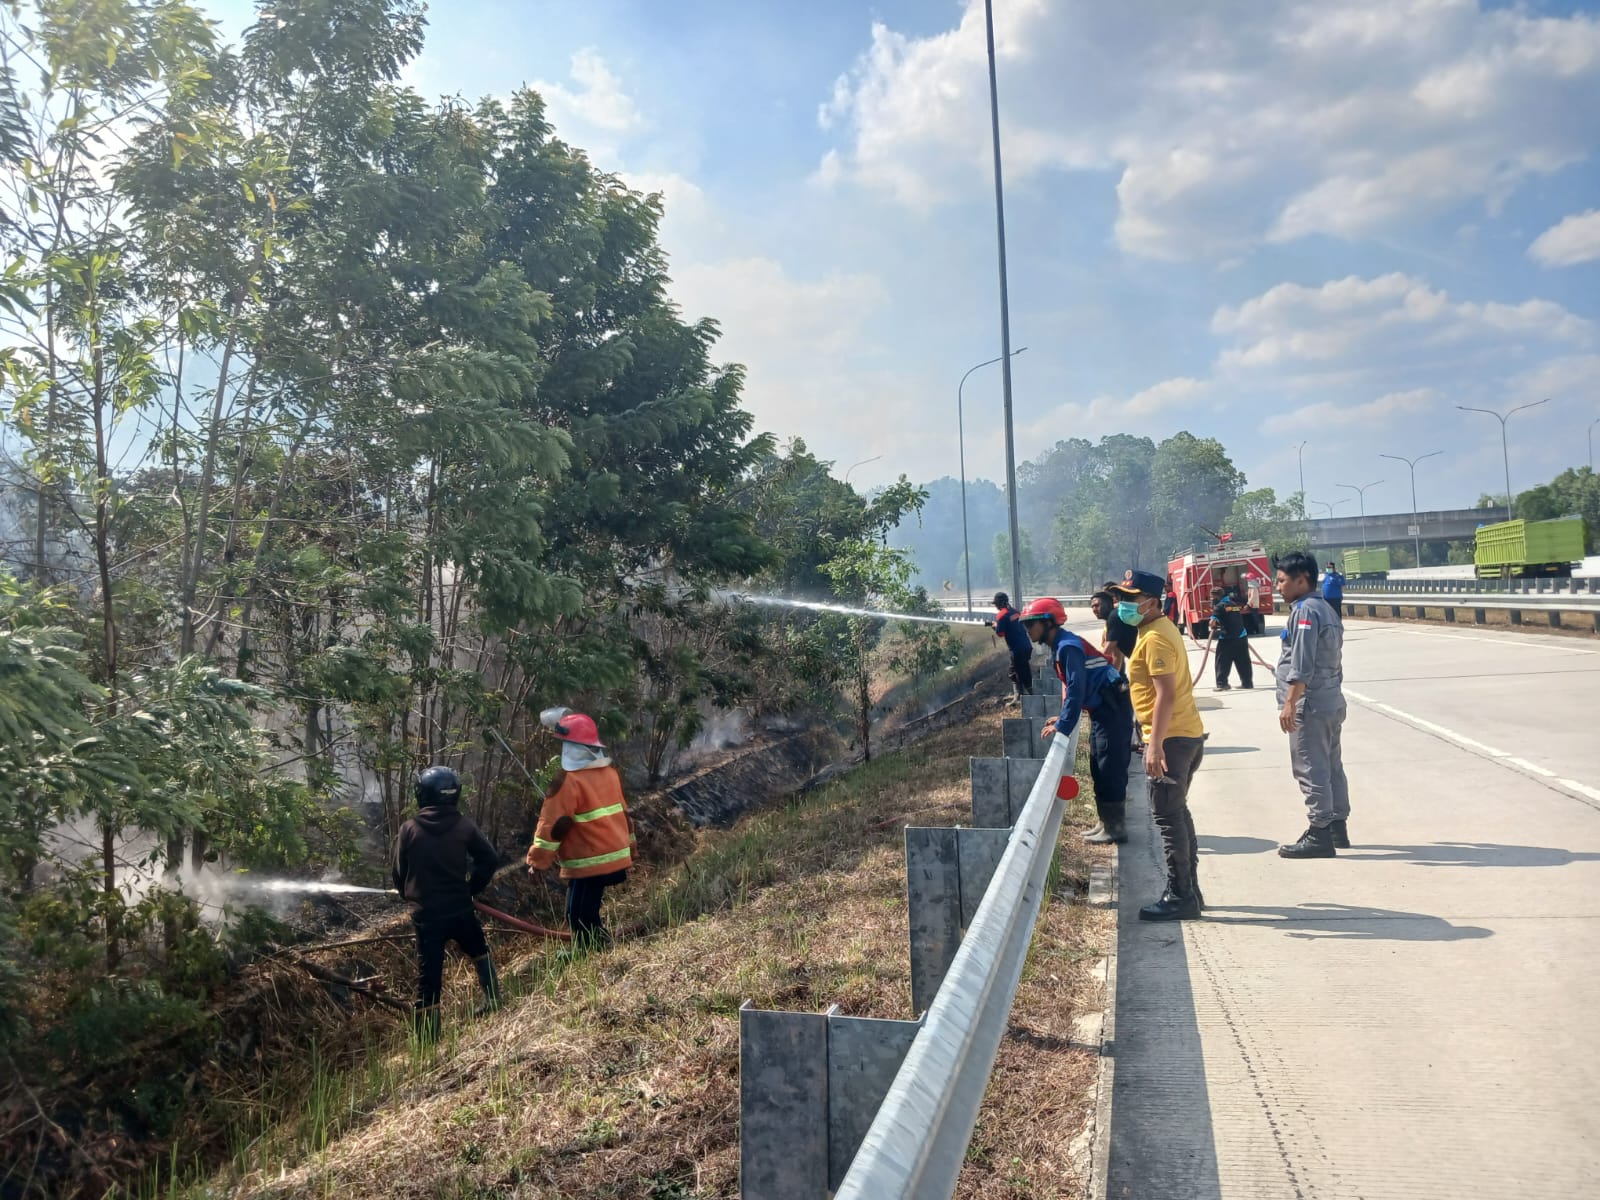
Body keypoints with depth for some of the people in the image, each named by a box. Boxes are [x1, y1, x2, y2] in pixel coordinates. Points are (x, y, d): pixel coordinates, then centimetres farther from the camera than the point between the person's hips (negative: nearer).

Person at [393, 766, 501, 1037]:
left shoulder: (409, 830, -6)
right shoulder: (464, 825, -5)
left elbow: (399, 875, 2)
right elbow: (490, 860, -4)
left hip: (425, 914, 0)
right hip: (459, 910, 1)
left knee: (428, 975, 6)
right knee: (479, 951, 29)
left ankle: (427, 1035, 9)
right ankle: (493, 998, 31)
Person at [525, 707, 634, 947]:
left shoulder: (570, 781, -17)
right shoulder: (610, 772, 8)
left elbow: (554, 823, -15)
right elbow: (622, 812, 16)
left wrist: (537, 859, -6)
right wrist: (629, 846, 26)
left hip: (589, 863, -8)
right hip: (616, 857, 9)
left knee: (580, 918, 2)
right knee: (588, 914, 21)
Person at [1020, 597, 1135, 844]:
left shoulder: (1067, 646, -19)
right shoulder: (1058, 646, 11)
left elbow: (1076, 689, -24)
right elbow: (1069, 685, 18)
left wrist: (1063, 726, -20)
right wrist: (1062, 717, 11)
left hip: (1112, 709, -10)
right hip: (1102, 710, 10)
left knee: (1110, 770, -4)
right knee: (1099, 769, 15)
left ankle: (1114, 828, 3)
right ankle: (1107, 822, 24)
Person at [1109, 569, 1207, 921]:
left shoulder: (1154, 638, -16)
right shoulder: (1163, 628, 16)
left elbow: (1166, 694, -23)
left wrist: (1155, 744, -26)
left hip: (1170, 739, -11)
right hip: (1188, 734, 11)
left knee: (1167, 817, -4)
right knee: (1178, 814, 17)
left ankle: (1180, 898, 2)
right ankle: (1188, 891, 25)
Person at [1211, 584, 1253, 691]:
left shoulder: (1220, 606, -7)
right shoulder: (1236, 604, 13)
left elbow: (1213, 623, -17)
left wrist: (1215, 626, 6)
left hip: (1226, 639, -6)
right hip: (1241, 637, 6)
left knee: (1222, 662, 1)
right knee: (1244, 662, 14)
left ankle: (1222, 684, -3)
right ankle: (1247, 682, 20)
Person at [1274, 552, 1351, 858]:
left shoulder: (1305, 611, -16)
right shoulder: (1326, 609, 15)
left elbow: (1301, 666, -22)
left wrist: (1290, 704, -21)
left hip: (1310, 704, -10)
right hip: (1331, 701, 10)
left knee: (1311, 770, -5)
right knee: (1332, 766, 16)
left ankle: (1320, 835, -2)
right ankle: (1337, 826, 25)